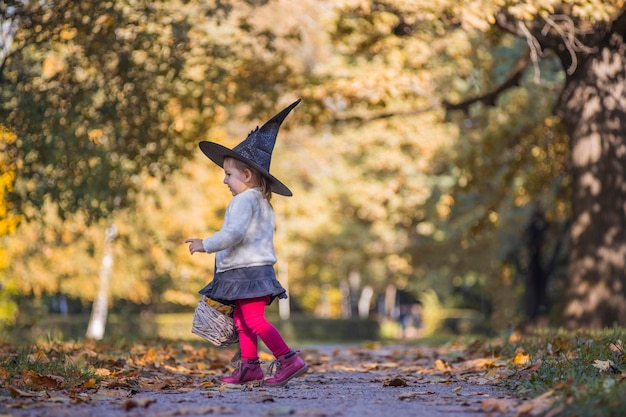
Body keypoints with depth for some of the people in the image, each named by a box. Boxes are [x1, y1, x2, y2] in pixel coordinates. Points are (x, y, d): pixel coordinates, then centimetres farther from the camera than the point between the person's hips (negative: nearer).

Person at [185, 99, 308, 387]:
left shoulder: (244, 200, -13)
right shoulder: (261, 202, 20)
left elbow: (235, 233, -25)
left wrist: (206, 245, -16)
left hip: (248, 271, -11)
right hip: (253, 270, 11)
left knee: (253, 320, -13)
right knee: (241, 319, 13)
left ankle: (288, 359, -18)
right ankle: (250, 366, 14)